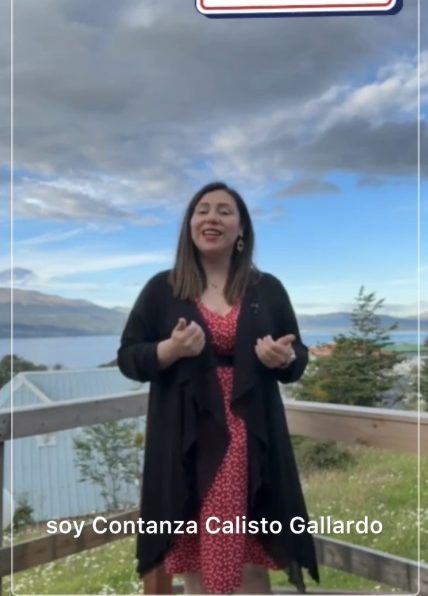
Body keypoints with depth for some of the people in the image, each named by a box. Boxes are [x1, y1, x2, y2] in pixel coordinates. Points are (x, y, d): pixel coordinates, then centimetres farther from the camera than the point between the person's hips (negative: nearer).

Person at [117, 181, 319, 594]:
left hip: (251, 441, 1)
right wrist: (171, 349, -16)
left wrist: (283, 358, -13)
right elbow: (127, 358, 3)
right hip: (186, 443, 0)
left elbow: (299, 361, 11)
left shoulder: (268, 289, 7)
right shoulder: (161, 289, 3)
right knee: (194, 561, 10)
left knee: (252, 562, 8)